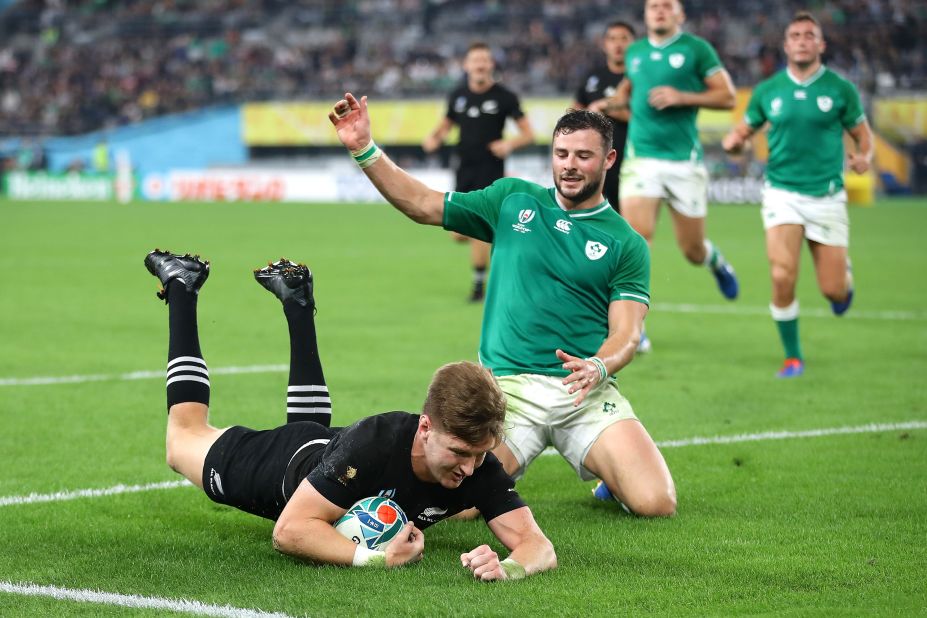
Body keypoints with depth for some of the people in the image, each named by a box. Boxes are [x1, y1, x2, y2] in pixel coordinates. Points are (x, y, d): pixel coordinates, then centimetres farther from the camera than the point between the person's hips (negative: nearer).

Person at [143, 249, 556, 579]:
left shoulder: (479, 466, -36)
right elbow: (289, 530, -49)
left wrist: (507, 567, -64)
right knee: (185, 438, 27)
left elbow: (538, 546, -41)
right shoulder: (371, 444, -48)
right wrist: (374, 558, -61)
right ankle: (180, 286, 39)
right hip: (278, 461, -4)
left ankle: (295, 298, 50)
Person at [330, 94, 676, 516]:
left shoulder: (627, 244, 7)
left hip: (587, 393, 0)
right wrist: (363, 149, 4)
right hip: (508, 386, 1)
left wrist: (598, 367, -24)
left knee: (656, 502, -19)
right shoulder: (513, 200, 12)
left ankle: (612, 478, 18)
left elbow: (626, 332, -2)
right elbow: (421, 204, 14)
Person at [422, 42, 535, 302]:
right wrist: (434, 138, -2)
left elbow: (528, 134, -4)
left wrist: (510, 144, -24)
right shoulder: (458, 95, 6)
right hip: (465, 168, 5)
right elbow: (446, 124, 20)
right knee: (459, 234, 3)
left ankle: (479, 283, 4)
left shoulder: (504, 97, -7)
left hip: (490, 169, -5)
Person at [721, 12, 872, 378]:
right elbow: (745, 129, 12)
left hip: (827, 196, 0)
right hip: (782, 193, 0)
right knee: (782, 277, -17)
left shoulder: (841, 89, -1)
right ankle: (792, 357, 1)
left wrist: (864, 157, -15)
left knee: (833, 291, 0)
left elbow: (862, 132, 7)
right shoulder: (767, 91, 3)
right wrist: (733, 141, -11)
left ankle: (844, 272, 40)